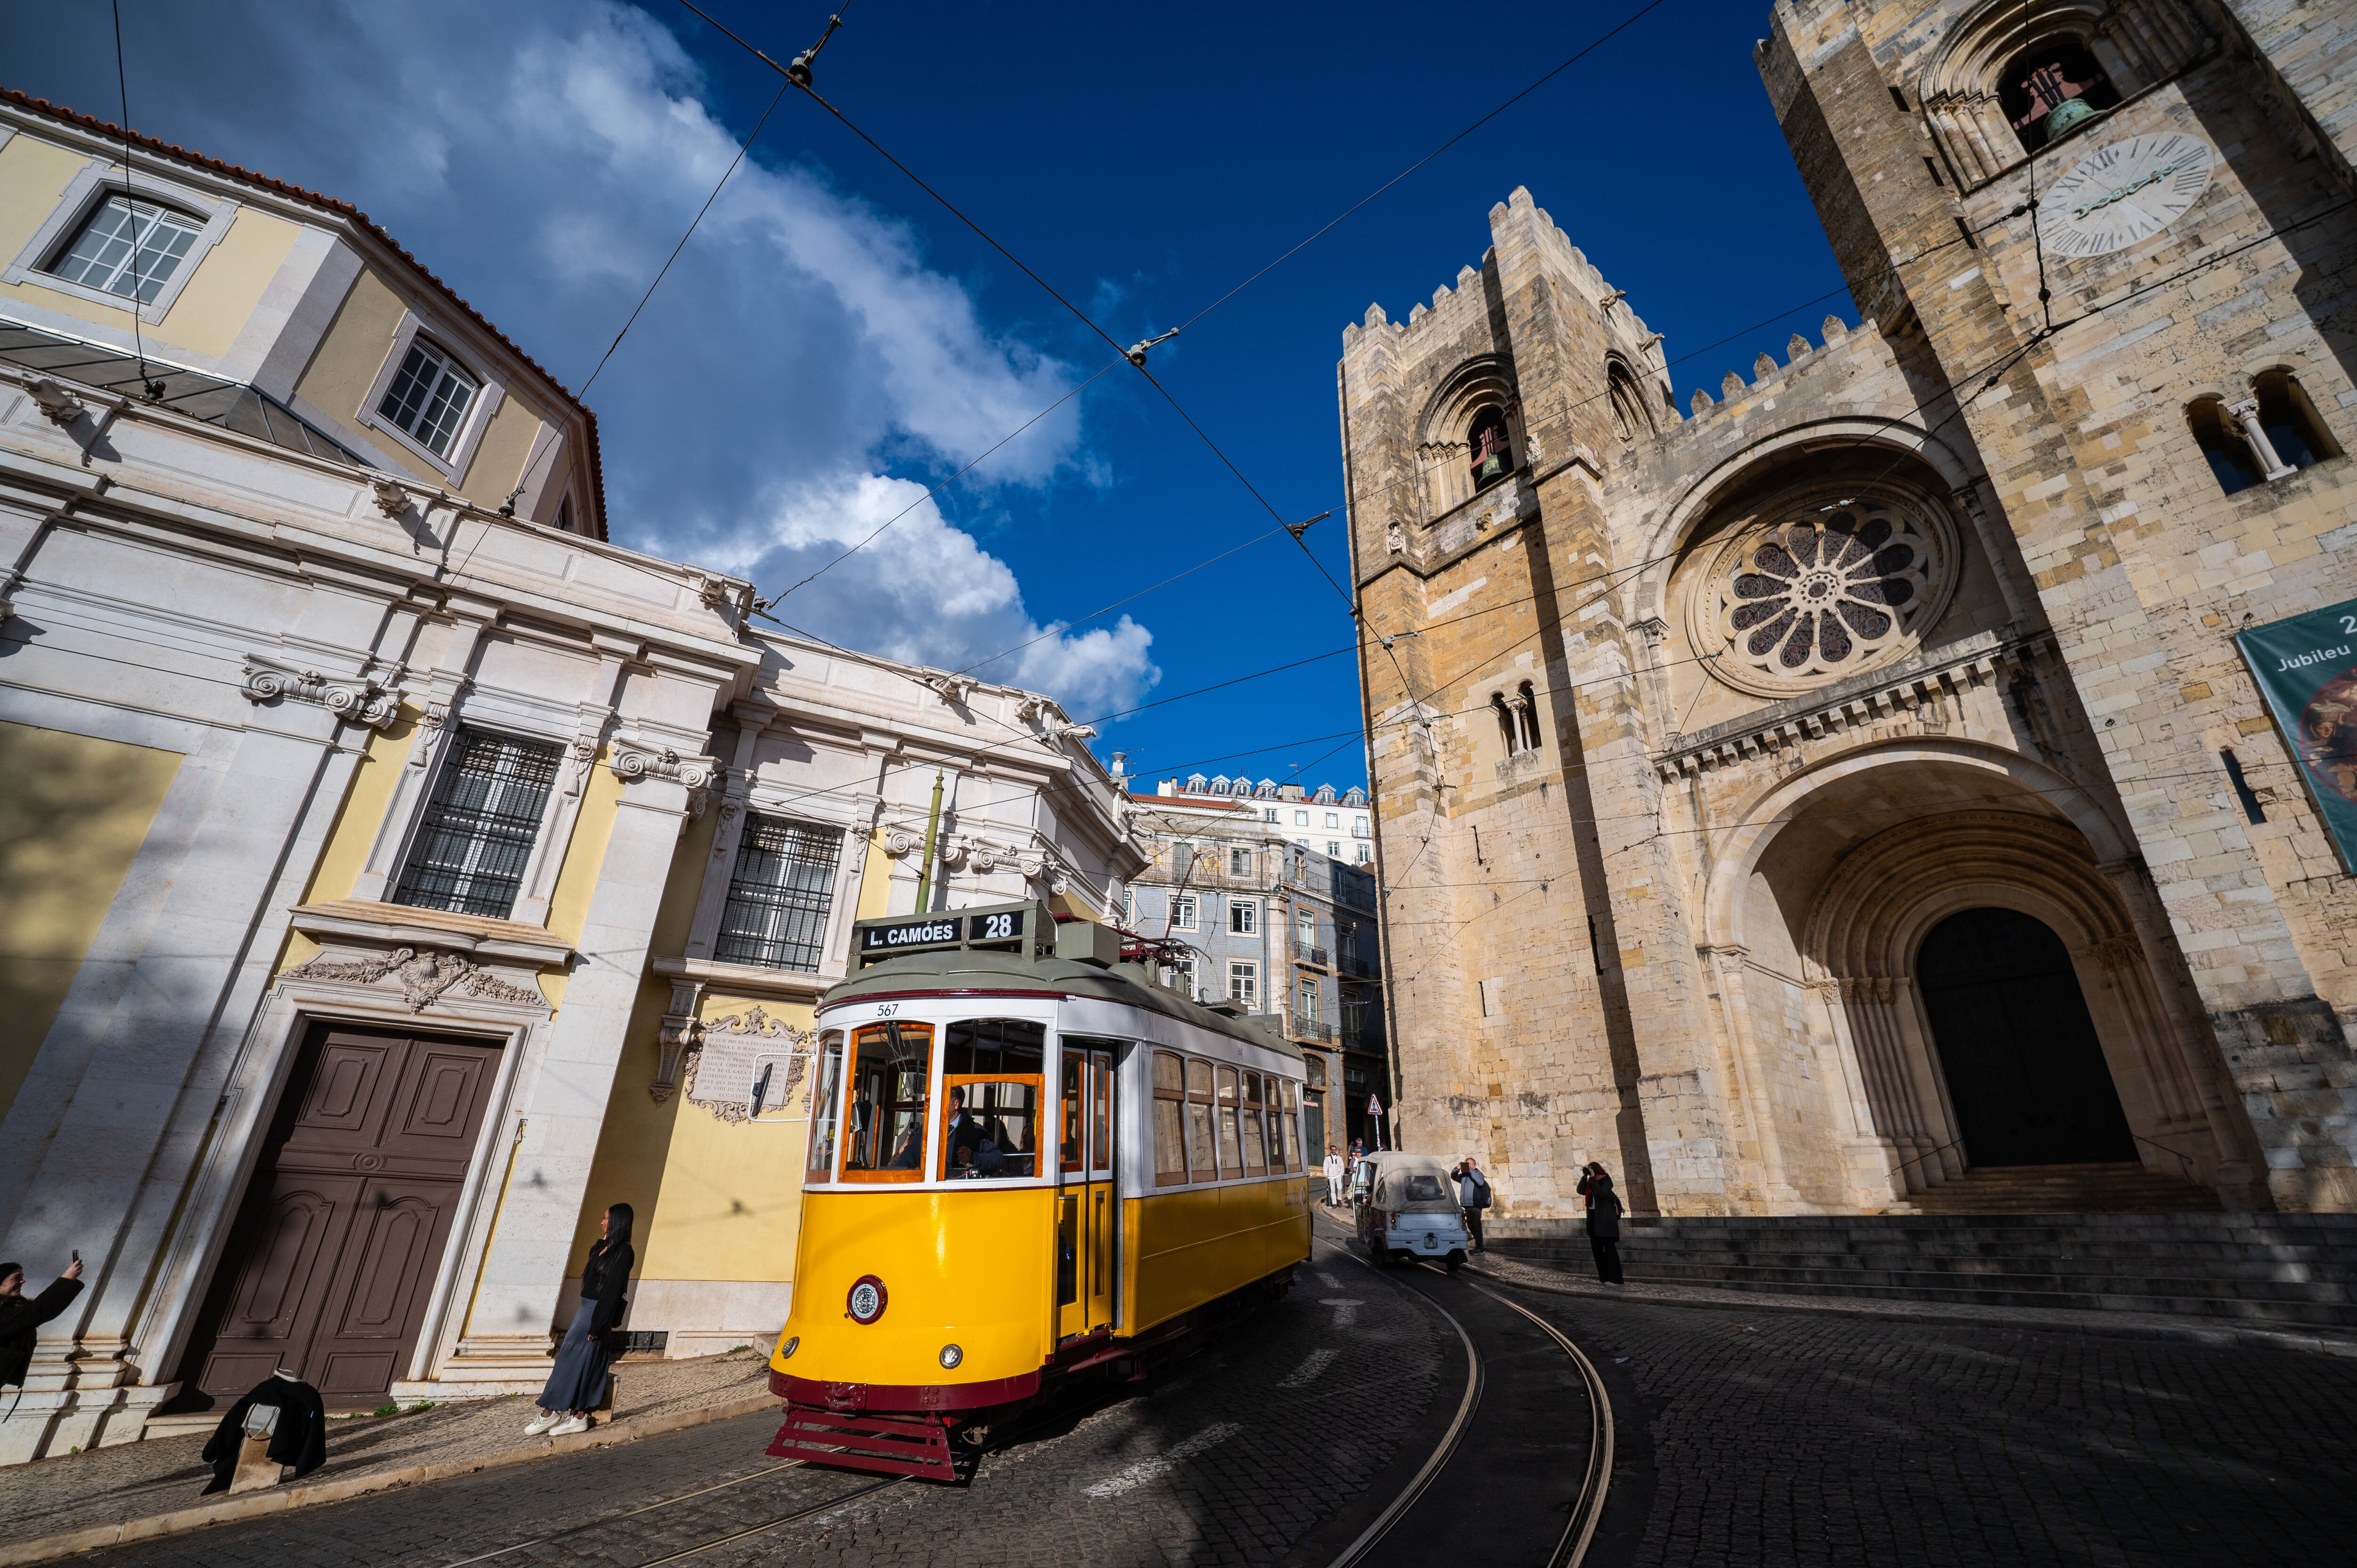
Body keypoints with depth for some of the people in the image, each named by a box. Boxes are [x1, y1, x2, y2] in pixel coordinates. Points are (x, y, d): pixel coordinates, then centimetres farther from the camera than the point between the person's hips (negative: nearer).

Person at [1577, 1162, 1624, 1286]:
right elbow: (1581, 1191, 2)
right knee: (1596, 1248, 9)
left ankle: (1616, 1279, -5)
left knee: (1609, 1248, -7)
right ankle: (1604, 1277, 15)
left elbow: (1600, 1193, -23)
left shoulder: (1606, 1181, -8)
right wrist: (1585, 1176, -4)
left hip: (1605, 1218, -8)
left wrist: (1593, 1177, -19)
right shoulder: (1591, 1182, 13)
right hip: (1593, 1217, 8)